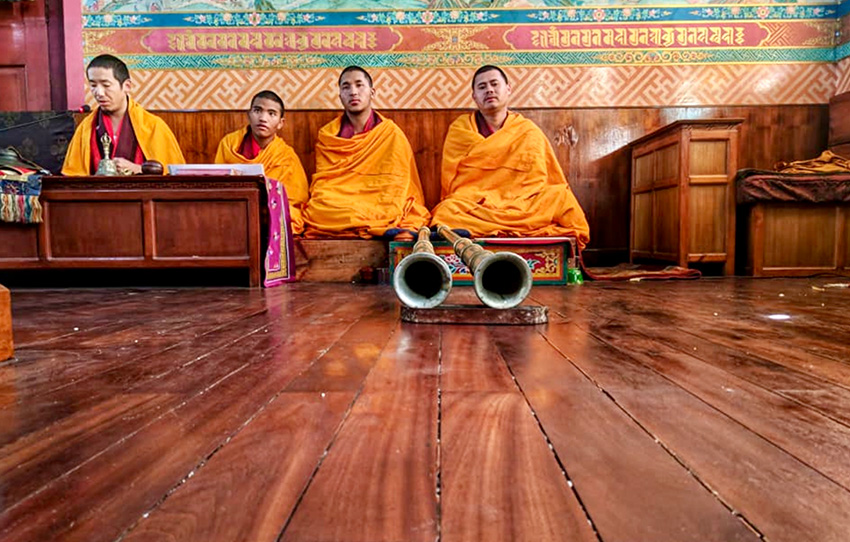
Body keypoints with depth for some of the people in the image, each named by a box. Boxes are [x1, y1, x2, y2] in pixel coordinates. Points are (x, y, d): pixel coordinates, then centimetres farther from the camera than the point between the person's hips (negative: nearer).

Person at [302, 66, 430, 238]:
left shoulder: (391, 133, 6)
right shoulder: (326, 135, 12)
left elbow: (395, 186, 4)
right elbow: (321, 185, 9)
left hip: (378, 209, -3)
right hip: (332, 209, 4)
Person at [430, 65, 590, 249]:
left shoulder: (529, 132, 13)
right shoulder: (460, 129, 10)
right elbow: (452, 181, 5)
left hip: (523, 207, 1)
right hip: (471, 208, -1)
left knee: (563, 197, -24)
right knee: (448, 212, -35)